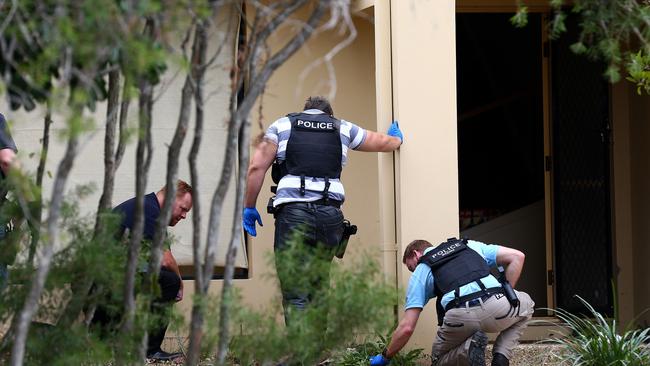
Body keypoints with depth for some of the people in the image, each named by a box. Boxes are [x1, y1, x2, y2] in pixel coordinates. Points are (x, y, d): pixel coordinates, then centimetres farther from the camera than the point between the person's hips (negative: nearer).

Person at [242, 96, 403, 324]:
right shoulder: (342, 129, 21)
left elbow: (256, 167, 6)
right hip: (330, 215, 3)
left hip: (293, 212, -2)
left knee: (295, 296, -6)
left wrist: (248, 207, 13)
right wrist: (396, 138, 59)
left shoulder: (282, 126, 15)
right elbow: (385, 143, 36)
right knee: (317, 292, 12)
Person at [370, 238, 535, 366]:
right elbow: (517, 257, 23)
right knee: (525, 303, 37)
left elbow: (406, 327, 17)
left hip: (461, 318, -1)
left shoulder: (421, 272, 25)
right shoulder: (470, 246, 33)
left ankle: (469, 347, -6)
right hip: (499, 306, 1)